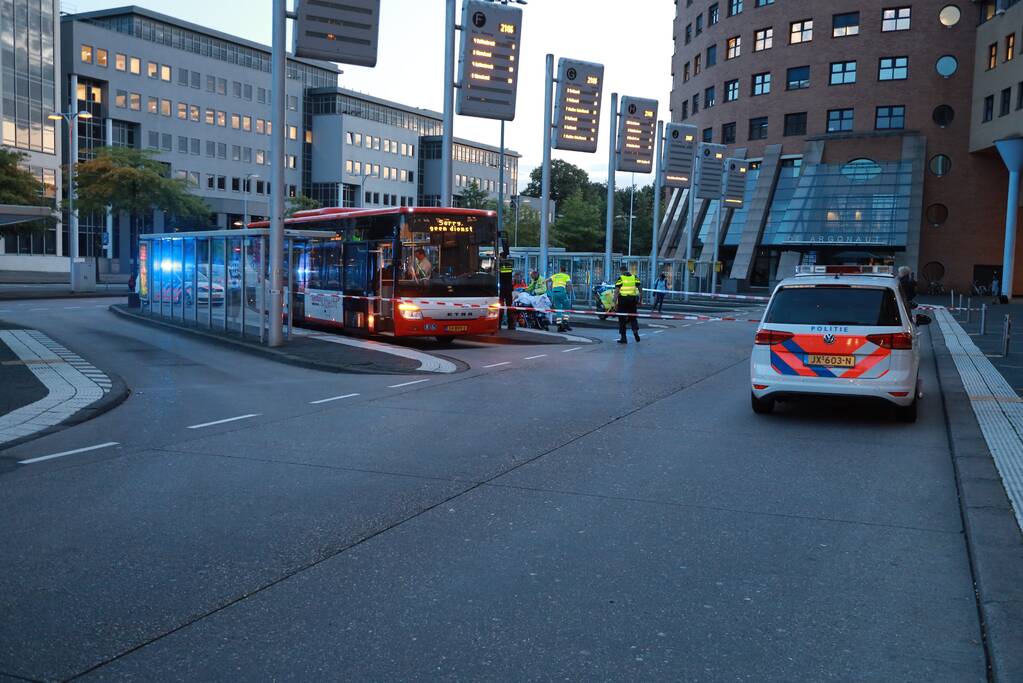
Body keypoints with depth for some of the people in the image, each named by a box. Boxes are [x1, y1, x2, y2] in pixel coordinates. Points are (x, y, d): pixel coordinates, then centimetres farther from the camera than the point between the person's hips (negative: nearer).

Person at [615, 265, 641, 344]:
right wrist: (639, 300, 13)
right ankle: (635, 331, -6)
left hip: (623, 300, -3)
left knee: (622, 319, 5)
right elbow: (639, 289, 6)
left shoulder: (620, 278, -3)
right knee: (633, 317, 18)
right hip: (633, 300, 3)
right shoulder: (635, 277, 8)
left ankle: (623, 338, 6)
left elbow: (616, 291, -9)